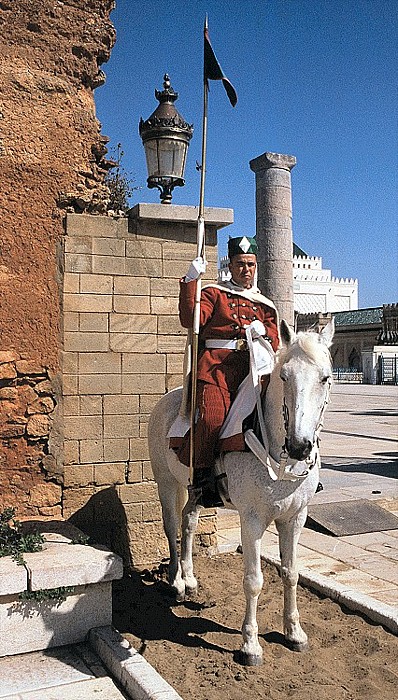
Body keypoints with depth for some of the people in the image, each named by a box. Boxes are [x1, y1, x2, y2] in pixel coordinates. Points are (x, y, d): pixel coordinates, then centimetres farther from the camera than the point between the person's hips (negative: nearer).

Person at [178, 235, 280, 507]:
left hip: (250, 369, 4)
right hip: (215, 366, -3)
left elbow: (273, 342, 17)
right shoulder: (214, 293, 13)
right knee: (212, 418, -25)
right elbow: (191, 319, -3)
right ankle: (202, 477, -13)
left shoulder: (265, 306, 24)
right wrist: (191, 280, -9)